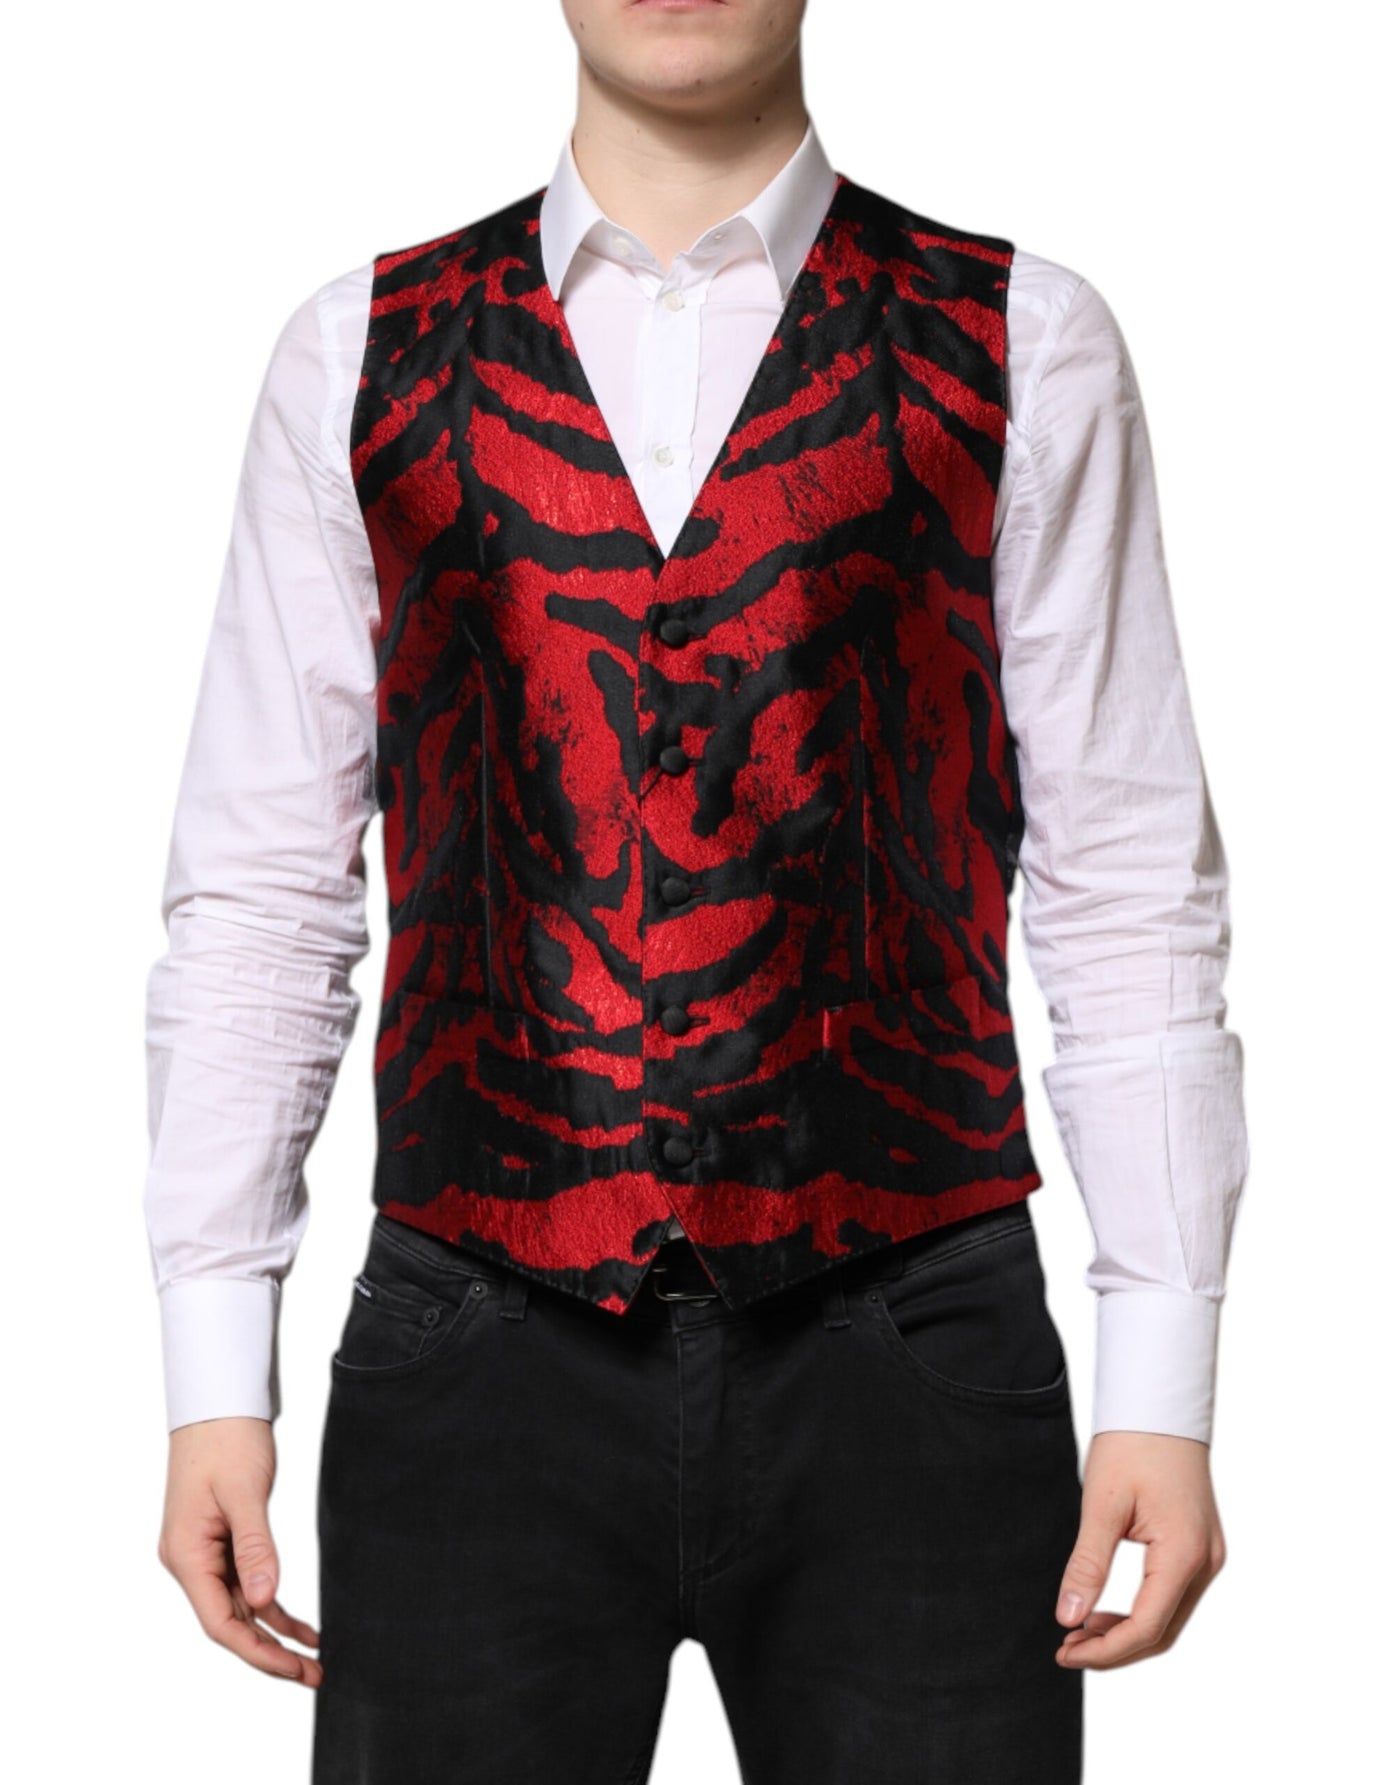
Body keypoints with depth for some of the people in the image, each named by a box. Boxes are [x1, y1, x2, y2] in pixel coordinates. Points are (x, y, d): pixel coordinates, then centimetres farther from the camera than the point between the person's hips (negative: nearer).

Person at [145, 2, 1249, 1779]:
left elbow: (1130, 891, 2)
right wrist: (214, 1376, 1)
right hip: (475, 1360, 1)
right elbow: (258, 888, 6)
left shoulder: (1022, 350, 4)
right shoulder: (360, 358, 8)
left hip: (902, 1360, 0)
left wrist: (1161, 1385, -4)